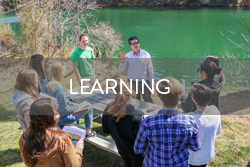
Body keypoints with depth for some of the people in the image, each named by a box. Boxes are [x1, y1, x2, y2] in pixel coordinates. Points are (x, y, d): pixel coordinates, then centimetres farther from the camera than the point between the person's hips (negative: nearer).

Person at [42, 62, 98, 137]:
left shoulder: (46, 82, -6)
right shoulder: (58, 88, -32)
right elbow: (64, 108, -27)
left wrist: (72, 104, 9)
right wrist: (76, 107, -8)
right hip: (62, 118, -8)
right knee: (89, 108, 5)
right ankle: (88, 132, 26)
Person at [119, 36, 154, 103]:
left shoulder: (146, 54, -4)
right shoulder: (128, 56, -2)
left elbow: (150, 70, 0)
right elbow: (121, 70, -5)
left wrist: (151, 84, -1)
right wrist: (122, 61, -22)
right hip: (132, 83, 1)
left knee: (149, 102, 6)